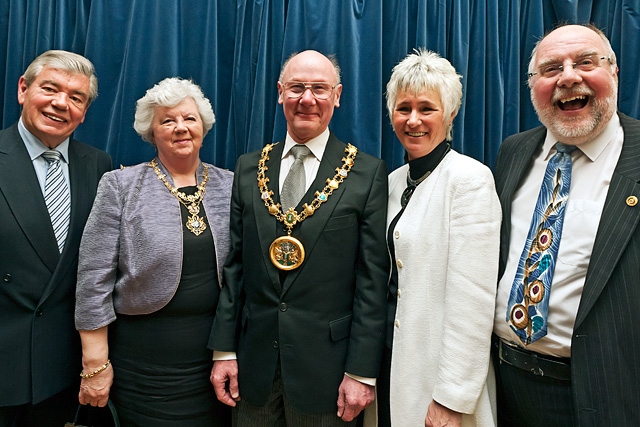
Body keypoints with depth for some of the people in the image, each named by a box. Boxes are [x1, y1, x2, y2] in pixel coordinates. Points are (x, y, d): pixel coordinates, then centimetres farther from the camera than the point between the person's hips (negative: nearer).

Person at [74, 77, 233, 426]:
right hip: (145, 361, -2)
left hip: (218, 352, 3)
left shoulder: (230, 186, 4)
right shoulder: (120, 186, -3)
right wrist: (95, 365, -6)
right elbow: (94, 279, -5)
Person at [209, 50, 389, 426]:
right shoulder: (249, 168, 5)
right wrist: (224, 350, 3)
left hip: (327, 364, -3)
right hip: (255, 364, 3)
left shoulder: (368, 173, -6)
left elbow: (373, 279, -7)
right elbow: (234, 264, 5)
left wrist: (362, 371, -9)